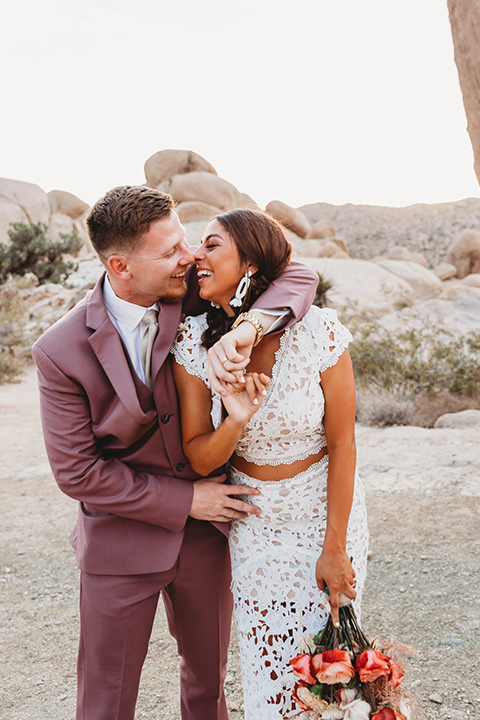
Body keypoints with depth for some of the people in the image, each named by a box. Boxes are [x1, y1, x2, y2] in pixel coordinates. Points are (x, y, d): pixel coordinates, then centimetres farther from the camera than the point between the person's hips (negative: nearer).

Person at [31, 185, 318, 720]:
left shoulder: (192, 296, -11)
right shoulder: (60, 350, -18)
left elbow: (295, 277, -13)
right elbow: (76, 472, -15)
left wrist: (245, 328, -34)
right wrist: (184, 501, -16)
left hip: (203, 535, 3)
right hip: (121, 545, -3)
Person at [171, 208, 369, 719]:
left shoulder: (318, 331, -21)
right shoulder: (194, 342, -13)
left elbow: (341, 442, -12)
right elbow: (200, 460, -8)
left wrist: (334, 549, -8)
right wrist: (234, 422, -30)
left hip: (326, 509, -2)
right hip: (253, 520, 2)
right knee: (266, 666, 14)